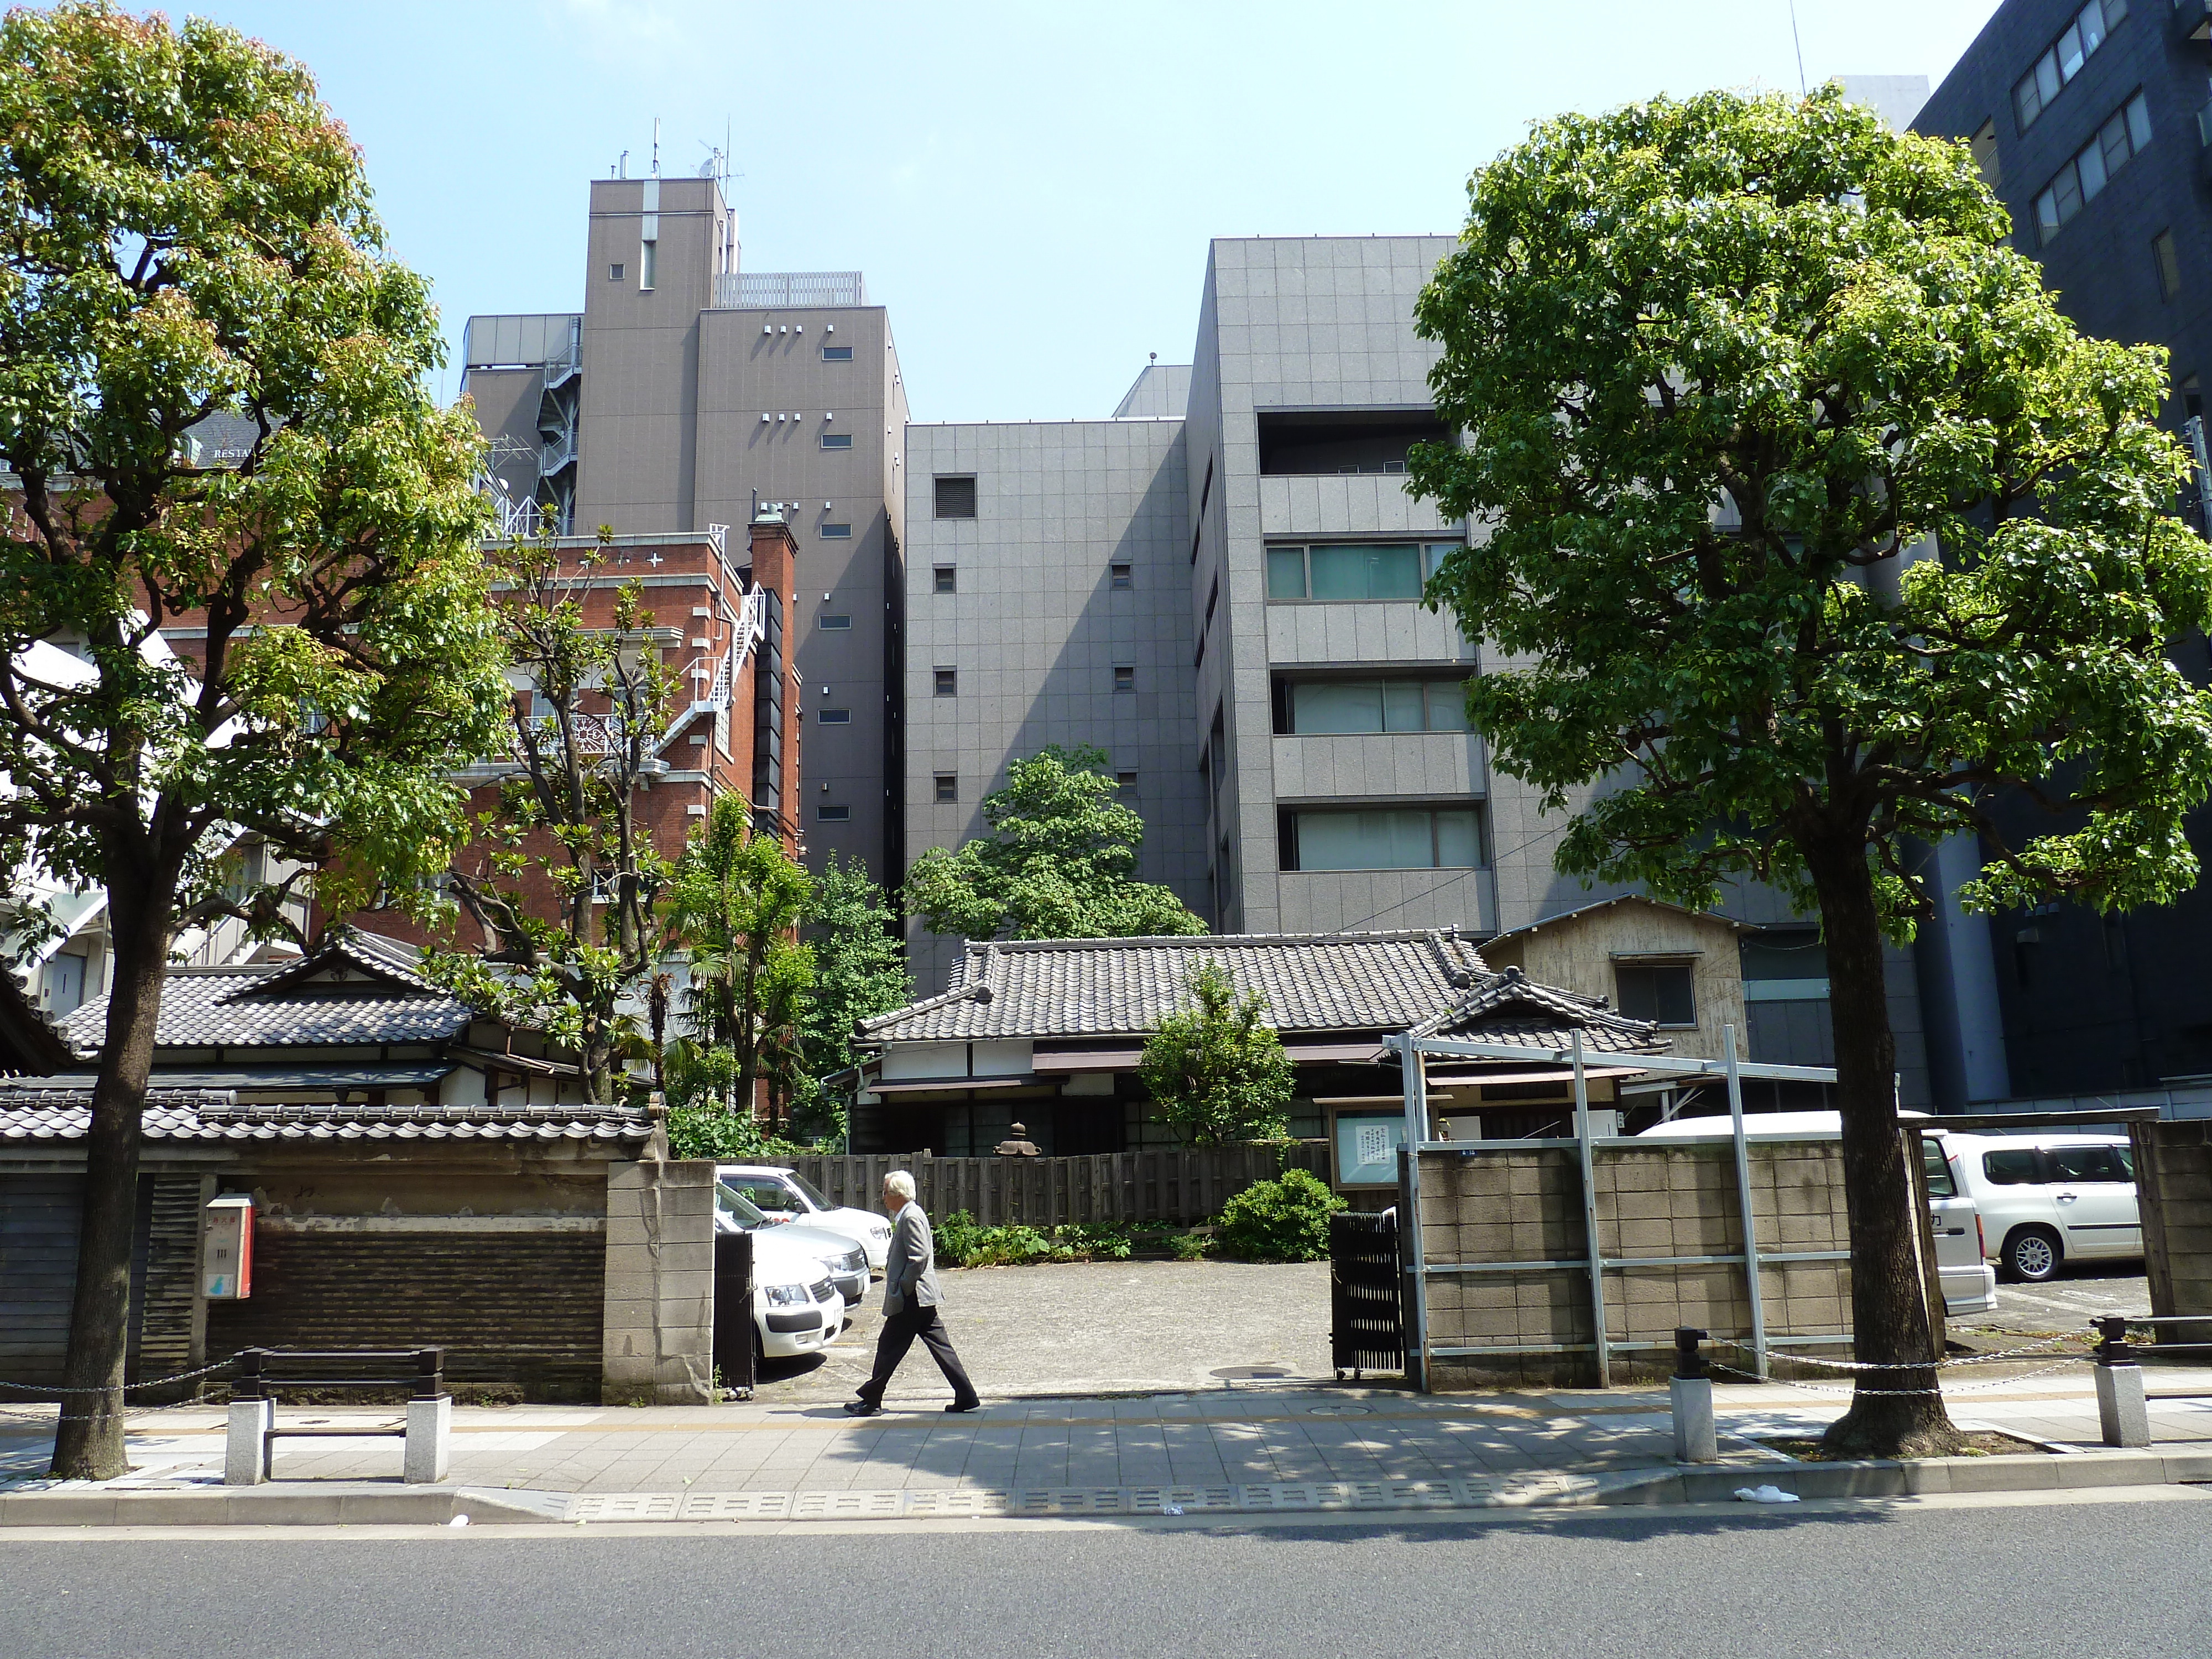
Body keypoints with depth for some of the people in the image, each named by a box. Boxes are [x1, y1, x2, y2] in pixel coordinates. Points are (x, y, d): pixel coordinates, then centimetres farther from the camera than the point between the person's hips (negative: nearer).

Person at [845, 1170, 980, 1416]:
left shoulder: (911, 1217, -16)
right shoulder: (908, 1215, 16)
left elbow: (920, 1257, -23)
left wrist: (901, 1291, -19)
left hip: (912, 1299, -10)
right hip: (922, 1297, 10)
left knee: (889, 1348, 1)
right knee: (940, 1347, 8)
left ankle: (871, 1401, 10)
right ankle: (966, 1397, 7)